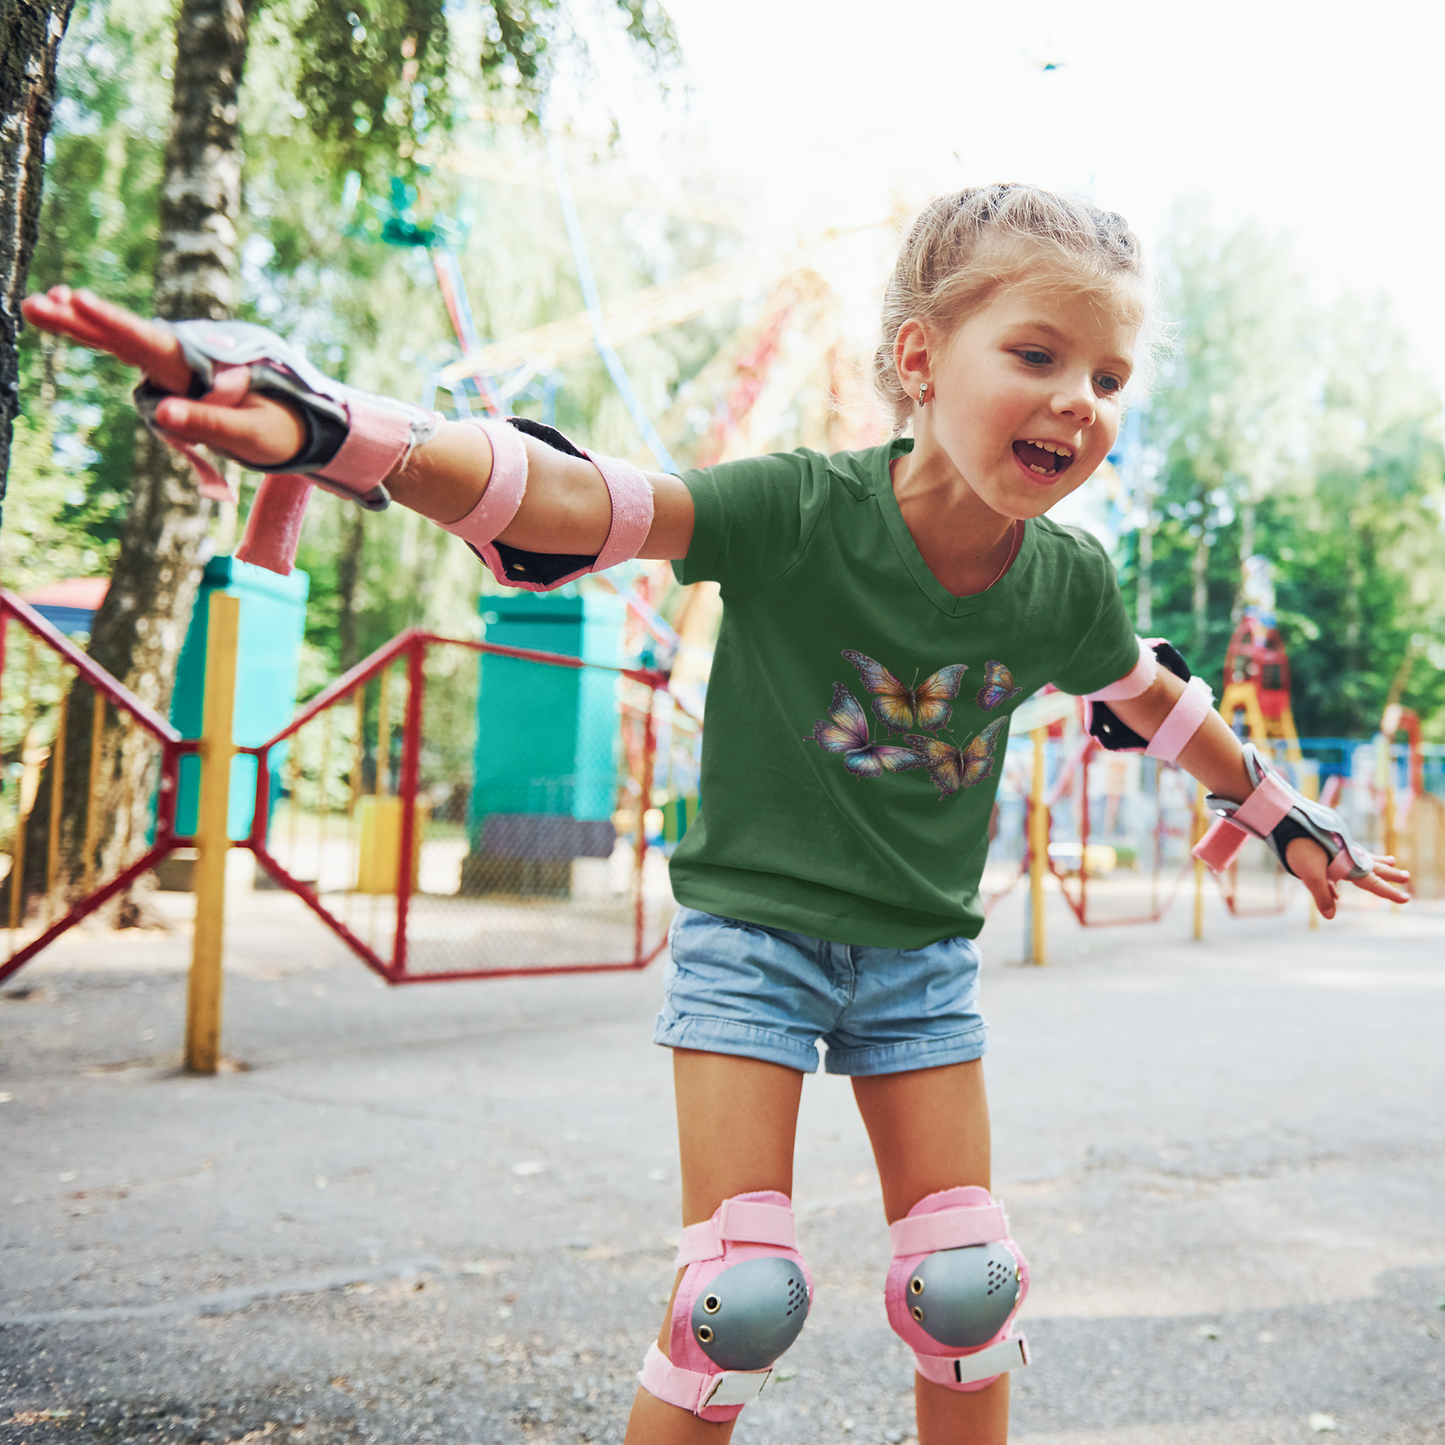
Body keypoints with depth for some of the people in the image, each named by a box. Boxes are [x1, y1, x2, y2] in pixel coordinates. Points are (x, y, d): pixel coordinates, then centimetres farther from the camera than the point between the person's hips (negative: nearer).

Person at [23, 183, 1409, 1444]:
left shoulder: (1068, 584, -8)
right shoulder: (802, 511, -23)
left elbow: (1155, 699, 13)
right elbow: (577, 503, -34)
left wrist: (1283, 811, 28)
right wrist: (329, 428, -49)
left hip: (920, 953, 4)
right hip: (752, 928, -4)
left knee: (966, 1284, 7)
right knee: (738, 1292, -5)